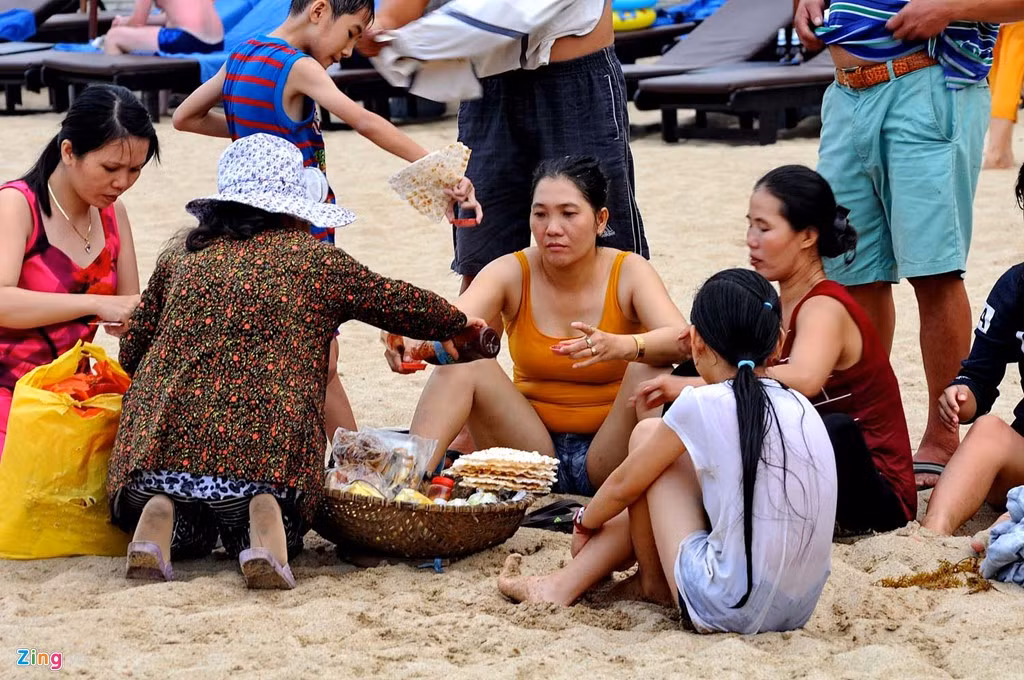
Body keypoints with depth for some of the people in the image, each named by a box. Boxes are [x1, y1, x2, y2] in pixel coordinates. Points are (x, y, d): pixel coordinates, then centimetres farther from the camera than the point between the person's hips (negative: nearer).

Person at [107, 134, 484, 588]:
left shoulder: (180, 259, 18)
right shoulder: (317, 261, 11)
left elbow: (131, 351, 23)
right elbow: (403, 304, 23)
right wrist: (459, 324, 43)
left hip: (162, 439, 2)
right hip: (266, 445, -2)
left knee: (189, 534, 29)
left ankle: (162, 514, -8)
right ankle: (262, 514, -12)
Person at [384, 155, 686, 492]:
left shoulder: (628, 272, -8)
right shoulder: (512, 272, -4)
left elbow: (681, 342, -26)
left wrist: (620, 346, -48)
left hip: (607, 458, -2)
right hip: (533, 450, 2)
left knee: (648, 368, -28)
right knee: (462, 361, -19)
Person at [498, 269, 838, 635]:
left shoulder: (703, 405, -8)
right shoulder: (802, 408, 9)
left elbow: (624, 484, 6)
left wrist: (584, 522, 27)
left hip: (728, 609, -7)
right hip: (799, 608, 7)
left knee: (646, 435, 10)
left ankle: (653, 582, 25)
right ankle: (563, 586, 29)